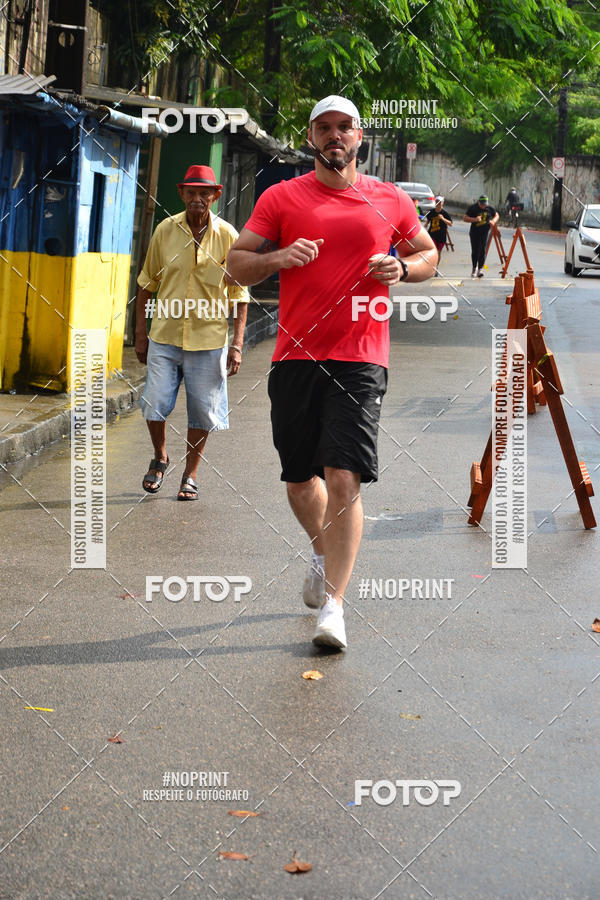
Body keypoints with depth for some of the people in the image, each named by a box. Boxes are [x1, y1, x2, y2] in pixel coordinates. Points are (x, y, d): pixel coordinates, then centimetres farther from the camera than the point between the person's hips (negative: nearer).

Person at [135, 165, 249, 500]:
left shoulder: (227, 235, -3)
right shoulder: (165, 230, 1)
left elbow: (239, 293, 1)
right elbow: (147, 282, 10)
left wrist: (237, 343, -5)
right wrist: (141, 332, 7)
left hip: (208, 339, -1)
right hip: (165, 336, 1)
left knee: (202, 410, 5)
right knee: (154, 404, -3)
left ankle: (191, 474, 21)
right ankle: (160, 458, 25)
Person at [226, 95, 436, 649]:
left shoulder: (391, 201, 9)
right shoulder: (281, 198, 7)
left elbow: (428, 254, 22)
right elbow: (237, 265, 7)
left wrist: (402, 269, 0)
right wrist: (278, 258, -13)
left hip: (361, 360, -2)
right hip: (296, 356, 2)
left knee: (344, 480, -13)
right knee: (299, 479, 11)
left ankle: (333, 604, -9)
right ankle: (325, 554, 42)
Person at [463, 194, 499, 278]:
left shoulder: (489, 208, 2)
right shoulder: (473, 208, -5)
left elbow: (496, 215, 18)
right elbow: (464, 218, -7)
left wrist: (493, 221, -5)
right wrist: (474, 219, -22)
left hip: (485, 231, 1)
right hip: (474, 232, -1)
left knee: (482, 250, -9)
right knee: (475, 251, 5)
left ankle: (480, 269, -6)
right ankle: (474, 268, 22)